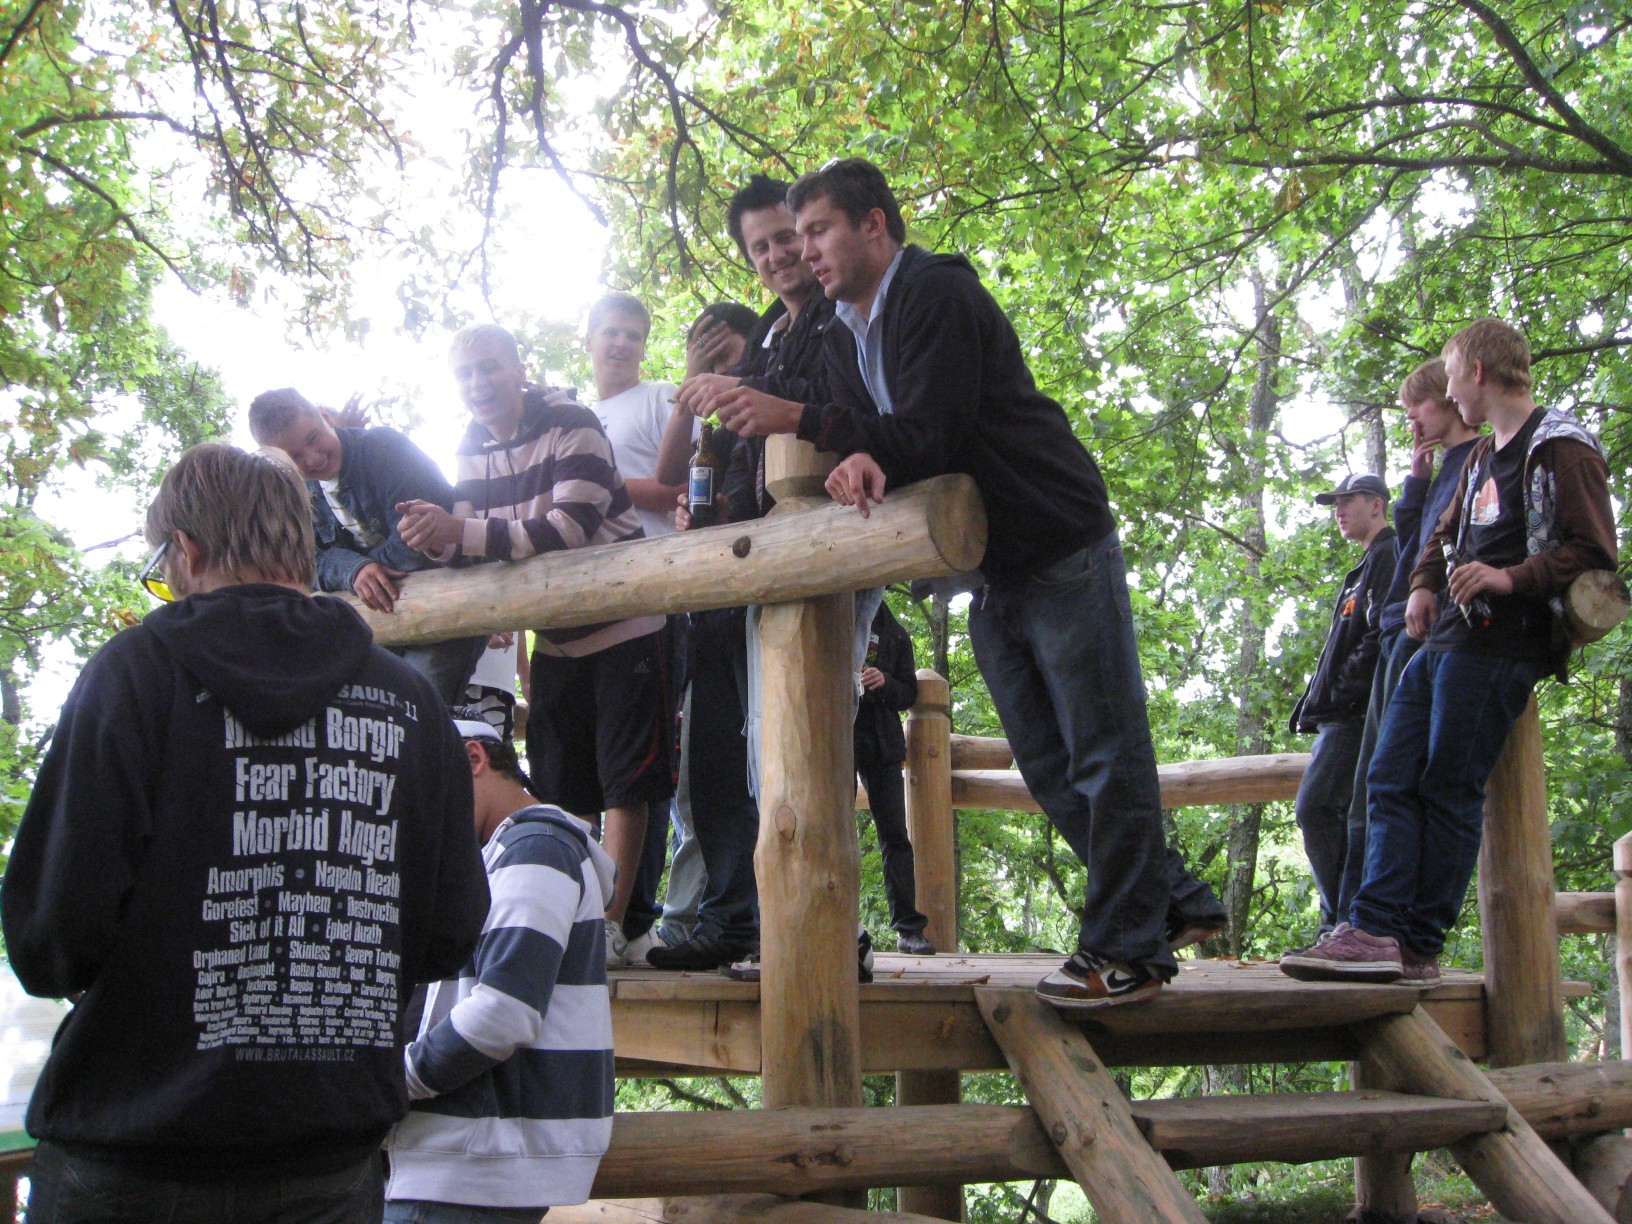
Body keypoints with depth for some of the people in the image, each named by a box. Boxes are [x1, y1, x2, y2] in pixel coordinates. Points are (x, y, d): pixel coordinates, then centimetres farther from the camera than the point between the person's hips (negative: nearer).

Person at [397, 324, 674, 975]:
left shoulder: (572, 425, -18)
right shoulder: (473, 450, 3)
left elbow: (571, 528, -29)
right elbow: (474, 544, 0)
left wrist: (460, 531, -33)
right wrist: (437, 538, -24)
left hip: (622, 621, -7)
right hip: (553, 634, 7)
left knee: (624, 780, -5)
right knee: (555, 788, 7)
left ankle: (611, 922, -2)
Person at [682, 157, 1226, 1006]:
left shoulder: (940, 297, -16)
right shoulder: (845, 336, 11)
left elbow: (930, 437, -24)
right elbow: (868, 439, 2)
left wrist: (797, 419, -26)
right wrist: (854, 461, -23)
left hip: (1061, 551, -9)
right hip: (992, 574, 9)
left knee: (1102, 751, -3)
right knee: (1048, 764, 12)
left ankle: (1128, 947, 3)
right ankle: (1175, 901, 24)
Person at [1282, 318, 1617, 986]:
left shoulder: (1561, 447, -4)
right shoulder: (1483, 456, 25)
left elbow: (1596, 550, -11)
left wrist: (1512, 579, -22)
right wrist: (1424, 586, 14)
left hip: (1499, 645, -9)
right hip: (1446, 639, 9)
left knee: (1449, 790, -10)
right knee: (1391, 780, 0)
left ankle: (1419, 947, -7)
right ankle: (1376, 930, -4)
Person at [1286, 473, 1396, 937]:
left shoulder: (1390, 556, -4)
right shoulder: (1369, 565, 28)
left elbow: (1382, 635, -17)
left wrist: (1343, 692, -18)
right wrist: (1318, 702, 18)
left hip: (1359, 711, -11)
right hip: (1346, 715, 11)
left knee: (1316, 808, -17)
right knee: (1333, 816, 7)